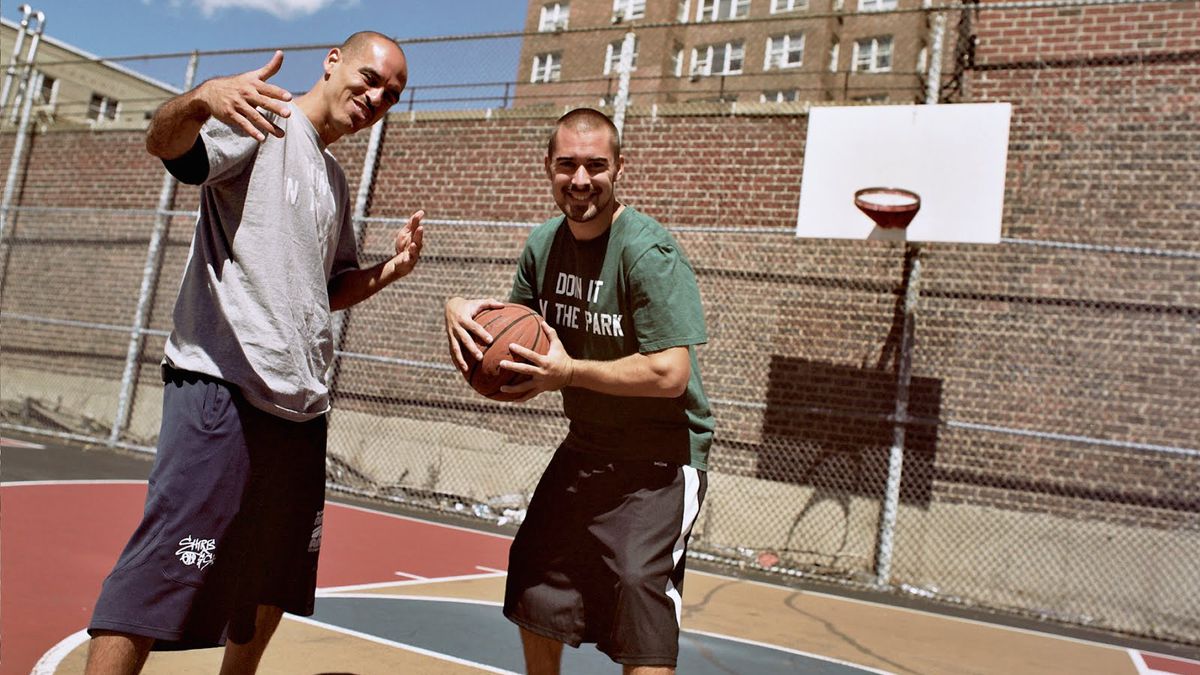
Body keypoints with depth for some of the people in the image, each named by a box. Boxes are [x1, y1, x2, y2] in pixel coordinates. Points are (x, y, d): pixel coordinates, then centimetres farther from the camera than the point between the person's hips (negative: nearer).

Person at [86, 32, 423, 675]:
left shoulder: (335, 181, 21)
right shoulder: (263, 122, -3)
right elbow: (164, 141, -22)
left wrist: (389, 270, 7)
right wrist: (202, 98, -44)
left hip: (301, 405, 9)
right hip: (221, 388, -8)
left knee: (275, 587, 18)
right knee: (155, 584, -11)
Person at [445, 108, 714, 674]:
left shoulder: (648, 252, -22)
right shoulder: (545, 242, 1)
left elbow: (670, 374, -27)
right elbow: (516, 333, 12)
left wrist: (570, 372, -27)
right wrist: (464, 309, -8)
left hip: (660, 459, -7)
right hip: (584, 448, 8)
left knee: (638, 582, -16)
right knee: (536, 584, 16)